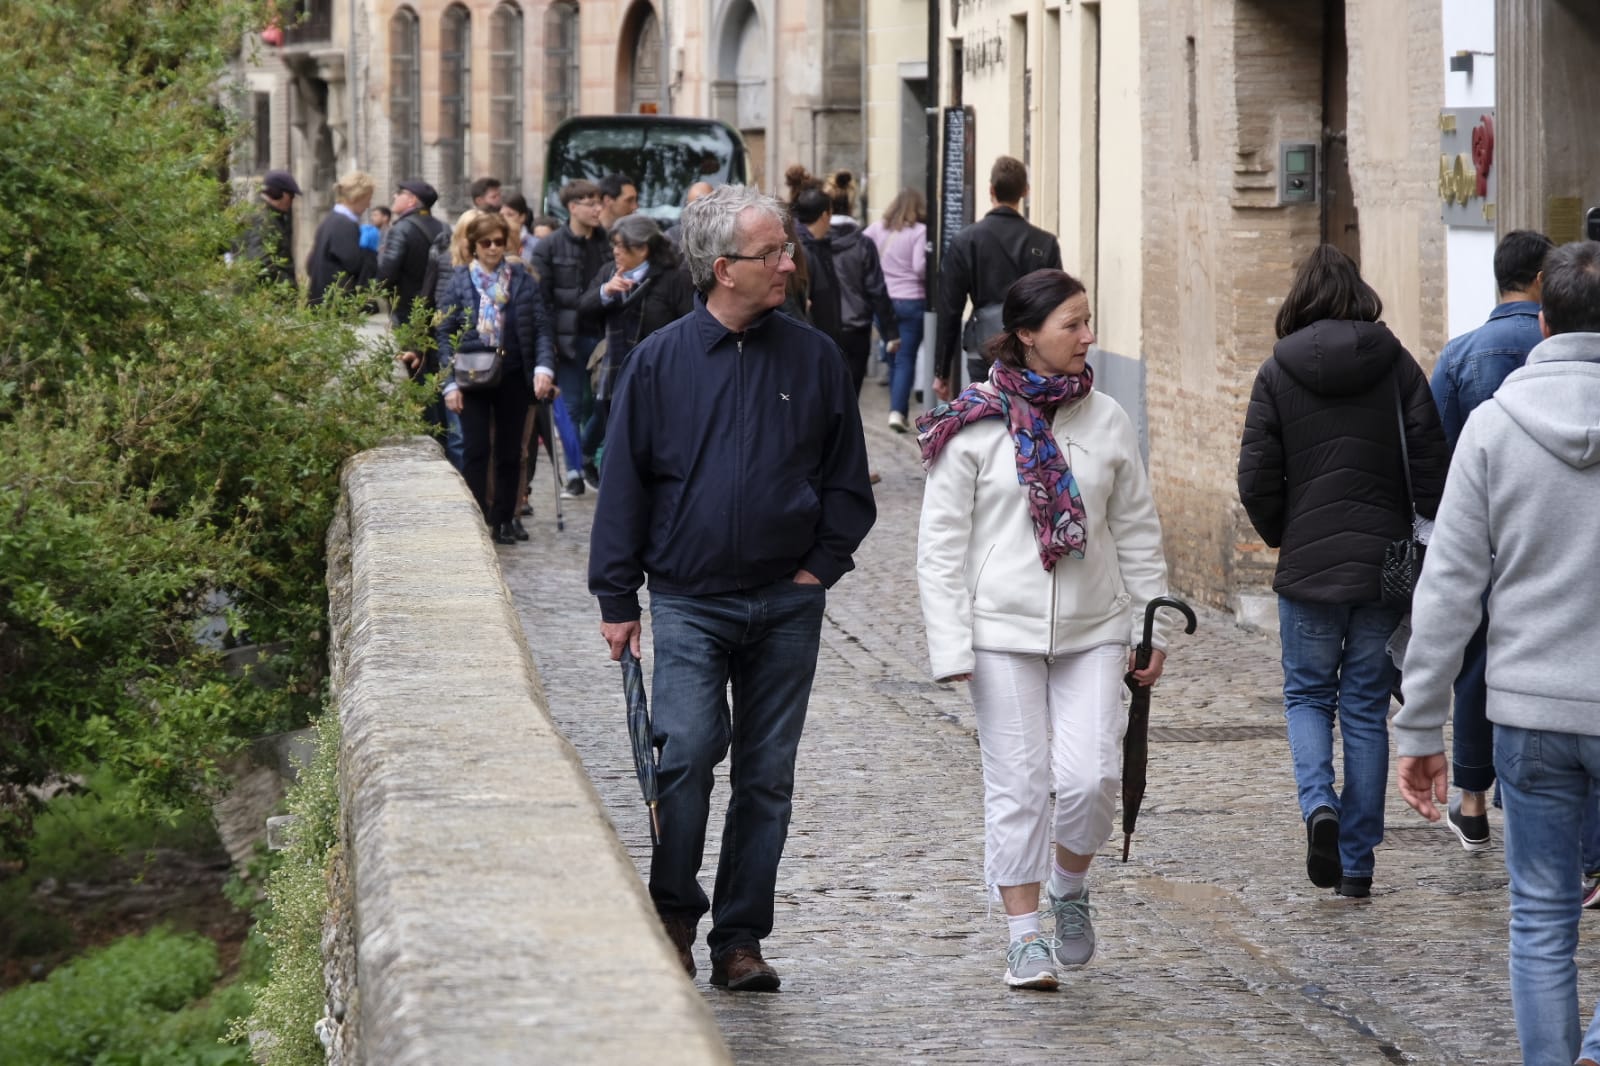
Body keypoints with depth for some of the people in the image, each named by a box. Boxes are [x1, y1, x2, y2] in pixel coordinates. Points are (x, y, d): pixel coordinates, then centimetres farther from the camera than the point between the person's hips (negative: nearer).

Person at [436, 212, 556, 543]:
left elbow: (540, 329, 2)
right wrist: (450, 383, -8)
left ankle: (504, 518, 18)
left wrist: (544, 367, -14)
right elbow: (445, 334, 0)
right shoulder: (459, 282, 1)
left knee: (510, 451, 8)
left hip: (513, 376, 2)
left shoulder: (523, 281, 4)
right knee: (475, 450, -5)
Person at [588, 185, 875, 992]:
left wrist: (822, 564, 0)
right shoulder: (661, 360, -1)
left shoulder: (813, 358, 5)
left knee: (766, 773, 5)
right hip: (689, 600, -2)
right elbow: (624, 483, 3)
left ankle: (740, 938, 15)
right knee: (688, 751, -15)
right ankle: (674, 911, 6)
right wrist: (617, 599, 1)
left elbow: (848, 478, 13)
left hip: (787, 603, 2)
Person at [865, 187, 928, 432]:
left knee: (893, 359, 15)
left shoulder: (877, 229, 4)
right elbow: (920, 267, -15)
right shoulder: (920, 231, -8)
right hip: (912, 301, -4)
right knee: (906, 360, -2)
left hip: (883, 301, 4)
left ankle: (898, 410, 20)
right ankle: (897, 410, -15)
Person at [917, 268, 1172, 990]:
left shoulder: (1107, 421, 5)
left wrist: (1151, 626, 10)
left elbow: (1137, 532, 12)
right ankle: (1025, 935, 13)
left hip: (1093, 632, 3)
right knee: (1018, 785, 1)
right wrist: (950, 645, -10)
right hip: (1004, 633, -3)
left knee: (1092, 776, -7)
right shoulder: (973, 425, -5)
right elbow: (941, 543, -4)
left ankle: (1069, 888, 22)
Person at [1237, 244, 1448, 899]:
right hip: (1387, 566, 1)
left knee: (1307, 696, 15)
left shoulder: (1278, 373, -3)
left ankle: (1319, 804, -13)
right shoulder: (1397, 365, -1)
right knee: (1367, 709, 9)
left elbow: (1256, 481, -5)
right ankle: (1357, 864, 10)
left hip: (1308, 569, -1)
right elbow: (1431, 466, -4)